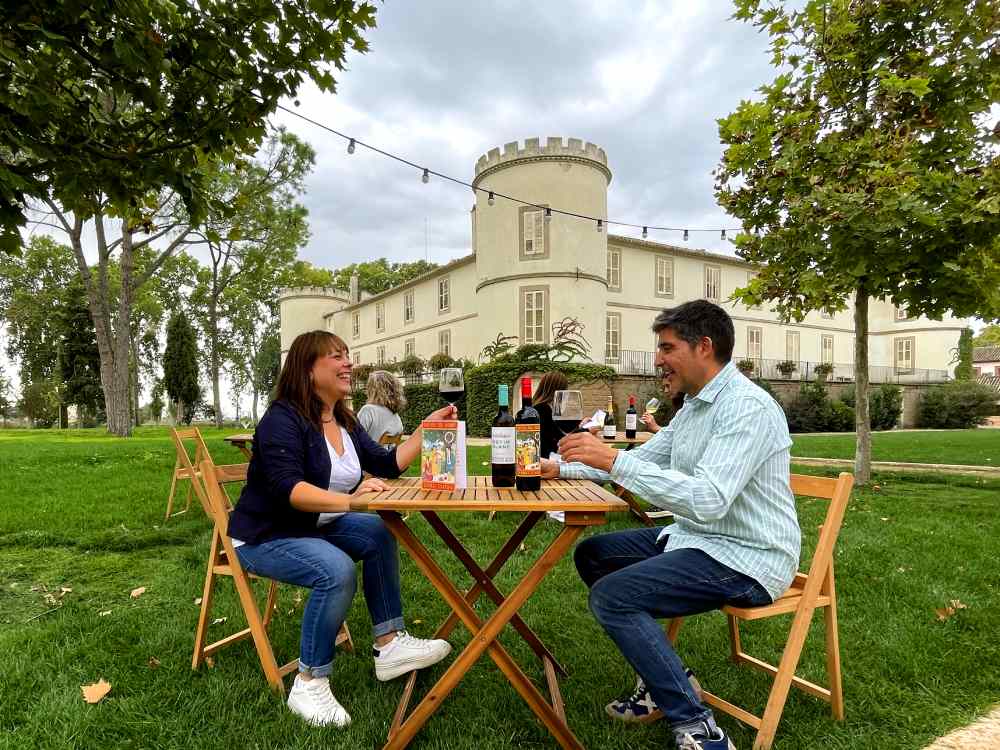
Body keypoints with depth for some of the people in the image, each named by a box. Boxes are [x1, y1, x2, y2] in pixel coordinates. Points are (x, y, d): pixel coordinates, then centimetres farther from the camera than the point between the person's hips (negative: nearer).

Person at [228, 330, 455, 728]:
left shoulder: (345, 422, 4)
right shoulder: (283, 418, -21)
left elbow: (387, 465, 6)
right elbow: (288, 488, -34)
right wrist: (349, 501, -48)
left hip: (315, 527, 8)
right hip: (265, 536, -8)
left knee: (380, 533, -11)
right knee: (337, 571, -31)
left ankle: (390, 644, -5)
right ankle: (309, 684, -14)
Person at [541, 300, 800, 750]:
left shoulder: (747, 408, -21)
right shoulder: (693, 406, 9)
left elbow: (707, 501, -33)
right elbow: (642, 459, 16)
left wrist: (613, 460, -33)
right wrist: (562, 468, 7)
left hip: (747, 559, -10)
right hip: (697, 538, 10)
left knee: (610, 596, -22)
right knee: (591, 556, 10)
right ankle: (665, 679, 15)